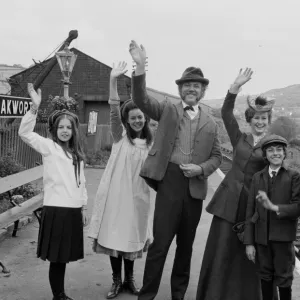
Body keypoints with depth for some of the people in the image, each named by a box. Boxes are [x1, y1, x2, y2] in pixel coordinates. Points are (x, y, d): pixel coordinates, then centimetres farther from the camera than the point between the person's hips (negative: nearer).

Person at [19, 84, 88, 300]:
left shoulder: (77, 153, 14)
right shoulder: (49, 146, -3)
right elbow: (25, 133, -18)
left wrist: (84, 207, 16)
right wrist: (35, 107, -29)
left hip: (73, 209, 5)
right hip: (55, 209, -5)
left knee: (64, 256, 14)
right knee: (56, 257, 1)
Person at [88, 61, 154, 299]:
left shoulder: (150, 142, 6)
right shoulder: (120, 136, -2)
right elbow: (114, 111, -18)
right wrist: (113, 81, -30)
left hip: (138, 195, 2)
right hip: (116, 192, -2)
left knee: (132, 236, 11)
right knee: (115, 234, 3)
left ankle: (129, 279, 26)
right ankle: (116, 280, 17)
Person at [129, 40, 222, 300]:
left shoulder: (210, 123, 11)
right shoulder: (168, 110, 5)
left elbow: (216, 157, 13)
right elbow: (141, 100, -11)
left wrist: (200, 168, -9)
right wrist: (140, 67, -26)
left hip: (195, 187, 3)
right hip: (170, 182, -3)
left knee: (186, 244, 15)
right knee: (160, 243, -5)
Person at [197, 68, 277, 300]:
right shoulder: (239, 138, 7)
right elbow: (226, 113, -4)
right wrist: (237, 86, -15)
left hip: (253, 203, -1)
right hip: (229, 199, 1)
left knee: (247, 253, 8)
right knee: (221, 249, 3)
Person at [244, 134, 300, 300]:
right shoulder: (258, 177, 7)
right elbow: (251, 210, 5)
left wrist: (274, 207, -23)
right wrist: (249, 242, 2)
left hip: (283, 236, -3)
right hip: (262, 235, 3)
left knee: (283, 277, 5)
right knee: (265, 275, 12)